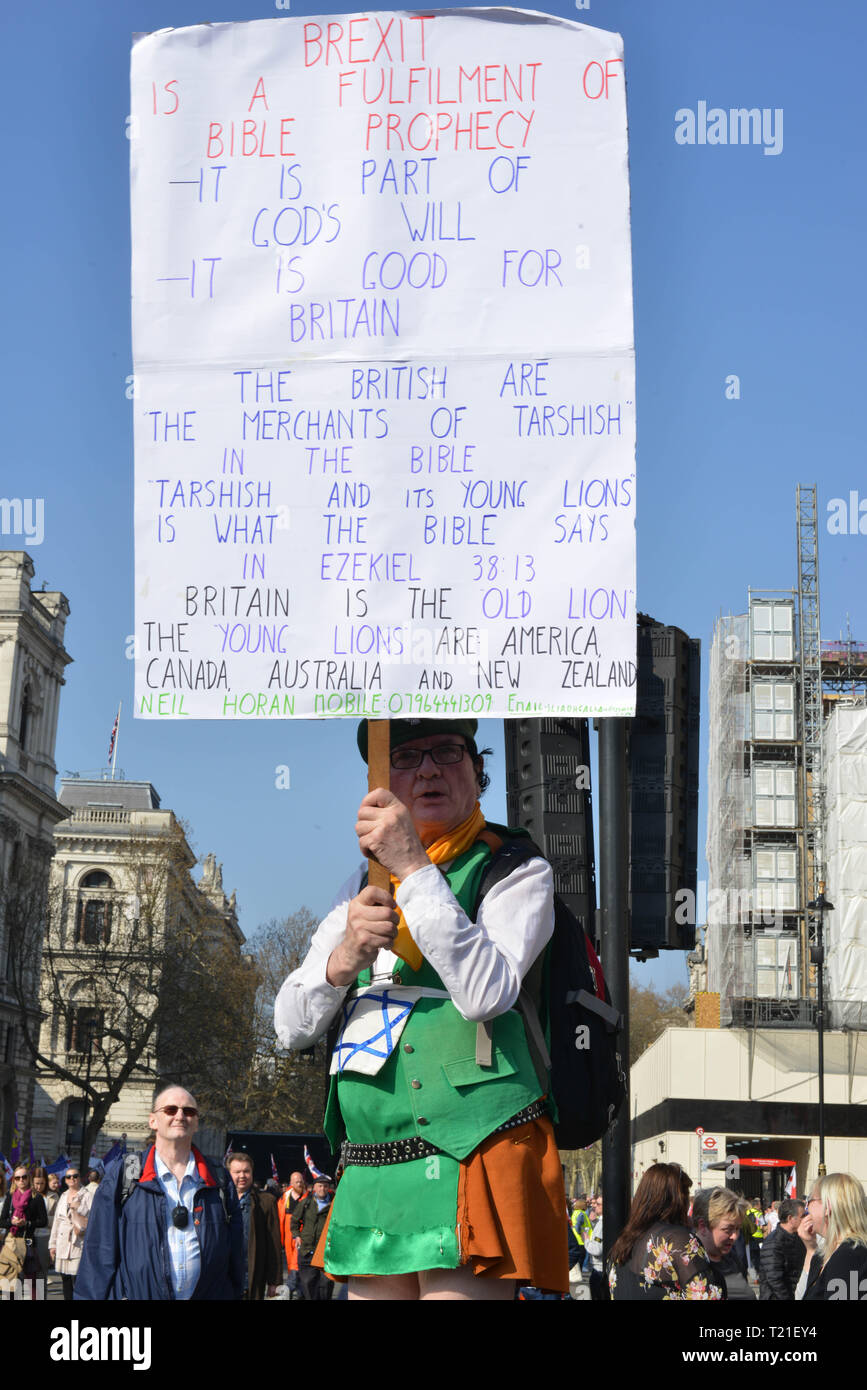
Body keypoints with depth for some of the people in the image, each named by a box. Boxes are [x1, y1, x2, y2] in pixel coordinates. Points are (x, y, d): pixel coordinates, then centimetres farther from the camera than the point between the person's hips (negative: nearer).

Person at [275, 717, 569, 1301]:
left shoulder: (517, 873, 2)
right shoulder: (364, 885, 19)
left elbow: (486, 993, -17)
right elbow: (293, 1026, 13)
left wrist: (414, 868, -17)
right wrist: (345, 959, -8)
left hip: (472, 1156, -5)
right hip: (368, 1170, 6)